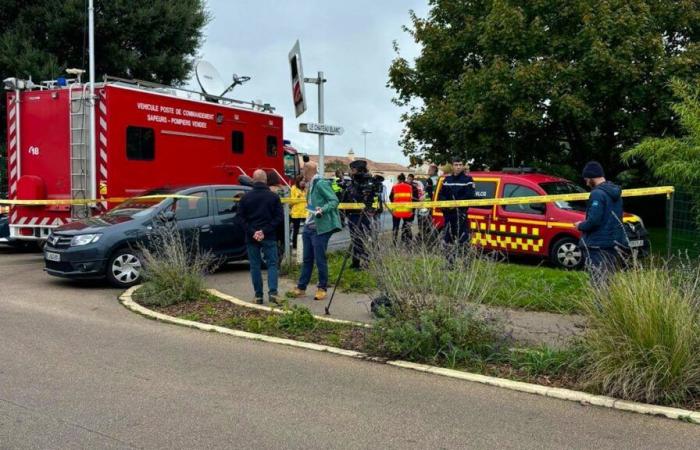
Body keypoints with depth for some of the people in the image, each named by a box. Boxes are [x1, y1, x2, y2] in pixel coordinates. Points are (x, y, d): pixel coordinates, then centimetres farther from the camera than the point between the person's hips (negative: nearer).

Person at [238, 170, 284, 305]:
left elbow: (241, 217, -2)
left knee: (255, 266, 8)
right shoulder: (274, 197, -1)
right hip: (269, 238, -1)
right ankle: (273, 292, -11)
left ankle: (258, 296, 8)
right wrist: (265, 231, -8)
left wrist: (252, 232, -6)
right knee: (272, 264, 5)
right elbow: (279, 217, -6)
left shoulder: (245, 197, 1)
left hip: (251, 238, 1)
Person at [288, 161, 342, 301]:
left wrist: (323, 210, -29)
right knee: (307, 259, 14)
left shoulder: (321, 184, -14)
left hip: (320, 228, -9)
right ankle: (301, 288, 21)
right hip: (308, 227, 9)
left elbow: (334, 200, -19)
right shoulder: (309, 185, 14)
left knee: (320, 260, 0)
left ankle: (322, 289, 13)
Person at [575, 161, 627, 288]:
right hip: (614, 245, 9)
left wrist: (581, 226, -5)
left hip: (598, 246, -9)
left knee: (599, 284, -5)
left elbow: (594, 221, -24)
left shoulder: (597, 193, -17)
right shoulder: (615, 192, 13)